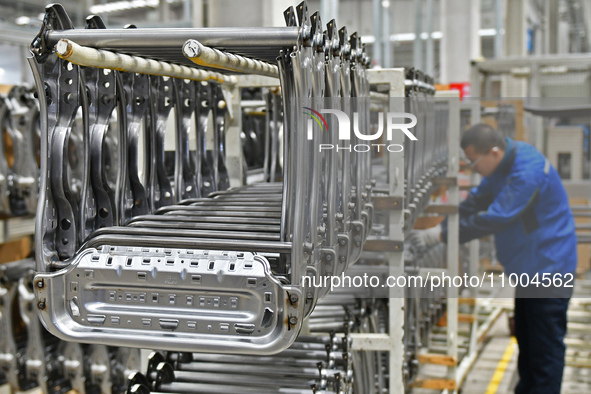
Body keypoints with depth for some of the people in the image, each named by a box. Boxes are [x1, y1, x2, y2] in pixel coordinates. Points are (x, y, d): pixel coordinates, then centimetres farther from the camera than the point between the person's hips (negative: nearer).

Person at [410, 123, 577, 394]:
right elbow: (477, 200, 10)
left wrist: (442, 235, -26)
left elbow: (495, 218, -30)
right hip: (529, 265, 10)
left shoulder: (528, 172, -28)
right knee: (525, 336, 20)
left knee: (546, 346, -2)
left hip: (548, 266, -10)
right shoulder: (504, 163, 3)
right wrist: (442, 226, -2)